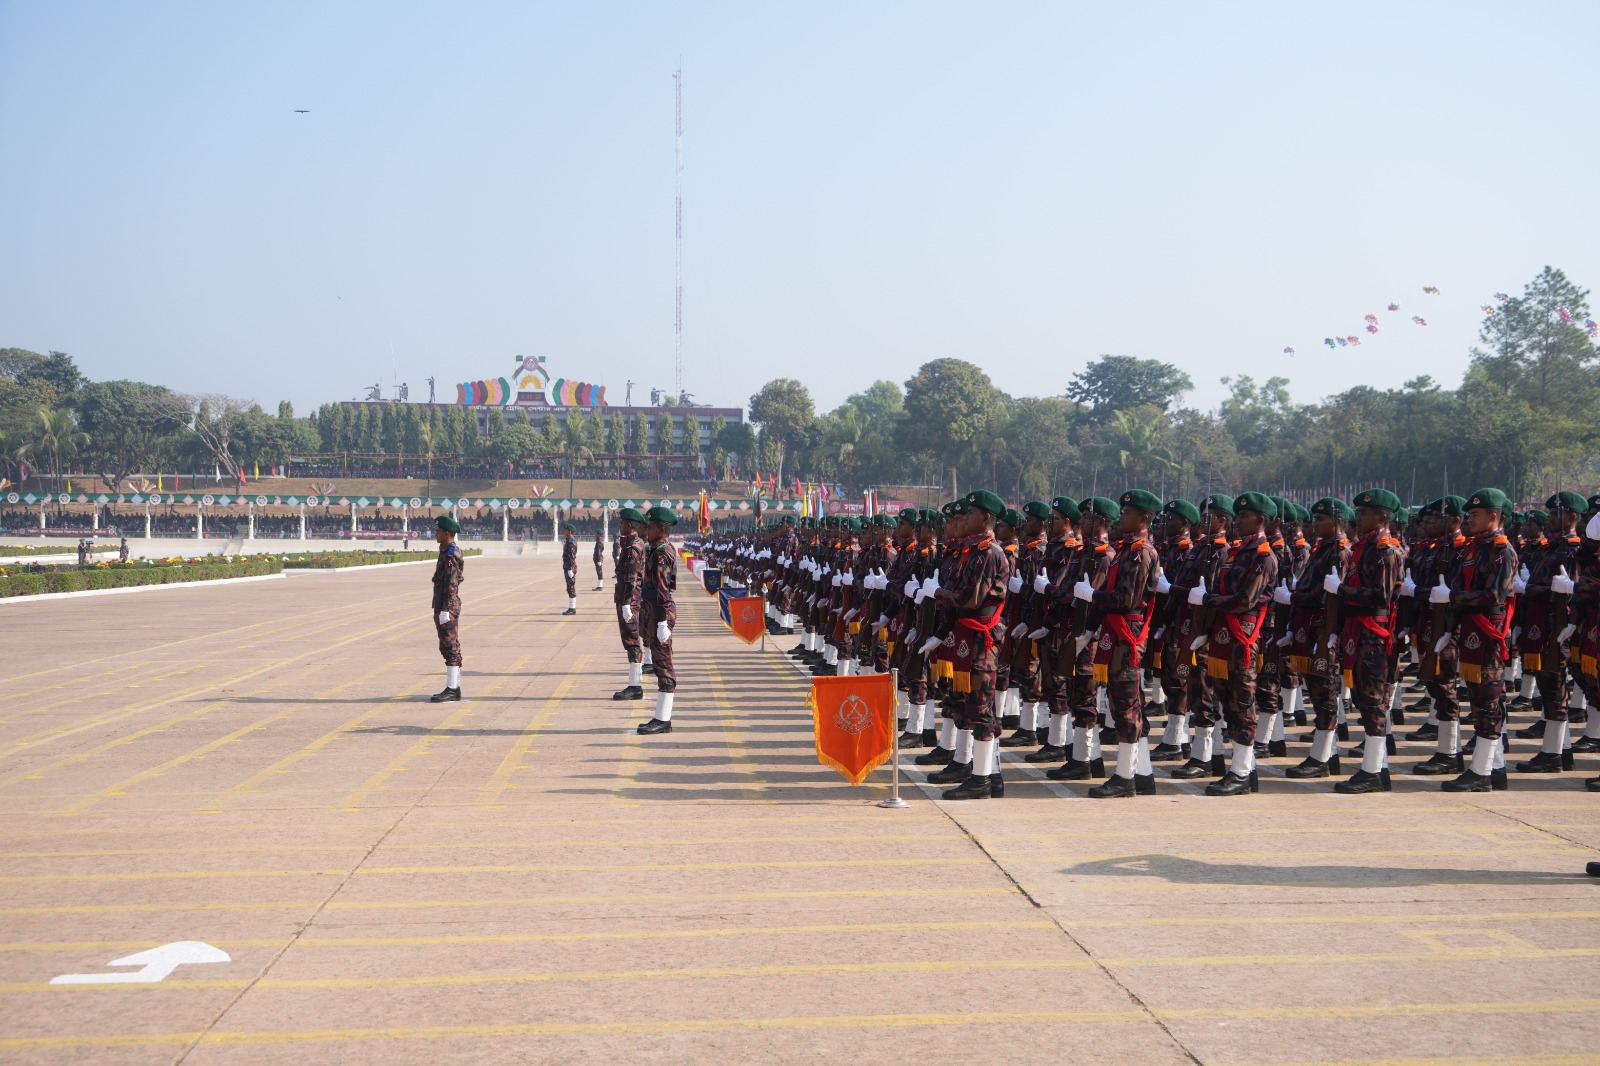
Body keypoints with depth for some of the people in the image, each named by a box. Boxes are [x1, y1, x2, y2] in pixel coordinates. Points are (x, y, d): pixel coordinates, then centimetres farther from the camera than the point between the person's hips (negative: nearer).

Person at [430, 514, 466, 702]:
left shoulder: (450, 554, -15)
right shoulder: (448, 552, 16)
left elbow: (451, 584, -21)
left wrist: (445, 610, -22)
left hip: (447, 607, -10)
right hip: (445, 607, 10)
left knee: (450, 648, -8)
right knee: (449, 648, 12)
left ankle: (452, 690, -7)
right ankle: (454, 687, 16)